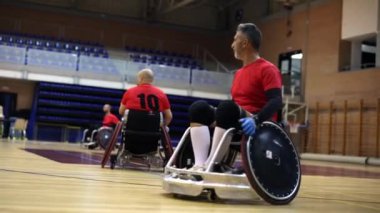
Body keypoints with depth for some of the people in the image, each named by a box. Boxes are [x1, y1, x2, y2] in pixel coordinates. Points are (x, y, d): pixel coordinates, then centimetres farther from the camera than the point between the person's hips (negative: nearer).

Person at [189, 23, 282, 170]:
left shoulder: (267, 69, -6)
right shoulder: (239, 73, 20)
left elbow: (276, 101, -18)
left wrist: (256, 120, -33)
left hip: (259, 125, -8)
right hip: (237, 123, 8)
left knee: (226, 107, -35)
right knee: (199, 108, -11)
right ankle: (199, 164, -30)